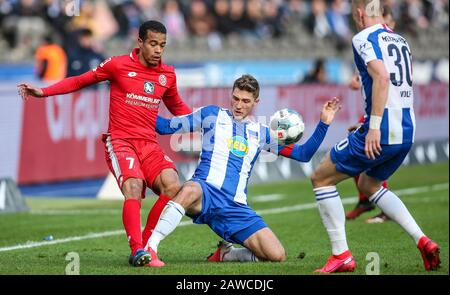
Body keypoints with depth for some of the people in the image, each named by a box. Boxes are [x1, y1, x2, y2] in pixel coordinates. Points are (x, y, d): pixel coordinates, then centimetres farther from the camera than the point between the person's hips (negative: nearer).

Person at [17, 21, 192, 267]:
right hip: (120, 142, -4)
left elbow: (178, 108, 29)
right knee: (133, 187, -29)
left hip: (149, 145, 4)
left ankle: (144, 245, -9)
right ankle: (137, 251, -33)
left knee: (173, 187, -20)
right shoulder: (118, 65, 0)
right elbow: (80, 81, 9)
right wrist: (43, 92, 0)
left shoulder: (168, 75, 11)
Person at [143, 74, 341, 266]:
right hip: (206, 190, -4)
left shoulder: (260, 133, 21)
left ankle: (225, 255, 16)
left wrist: (324, 123, 11)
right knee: (190, 191, -44)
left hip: (236, 207, 4)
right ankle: (149, 248, -39)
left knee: (277, 255, -11)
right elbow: (166, 126, 13)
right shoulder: (212, 115, 13)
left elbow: (303, 154, 21)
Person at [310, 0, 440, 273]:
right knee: (369, 185, 29)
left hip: (381, 133, -8)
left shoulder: (364, 39, -8)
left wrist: (374, 126, -25)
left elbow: (382, 77, -24)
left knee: (321, 178, 6)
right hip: (407, 132, 8)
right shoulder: (401, 40, 16)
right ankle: (422, 240, 14)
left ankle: (342, 255, 1)